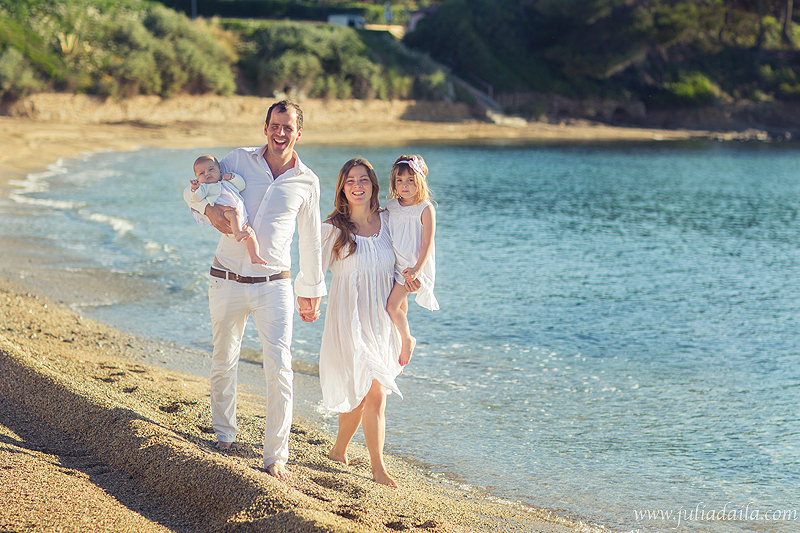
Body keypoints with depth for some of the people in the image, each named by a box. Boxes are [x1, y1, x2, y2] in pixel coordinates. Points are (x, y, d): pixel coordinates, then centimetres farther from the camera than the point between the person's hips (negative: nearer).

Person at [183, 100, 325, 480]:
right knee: (224, 362, 14)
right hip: (227, 281, 1)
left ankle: (276, 456, -6)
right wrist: (209, 209, -12)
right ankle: (224, 435, 34)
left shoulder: (307, 182, 3)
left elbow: (310, 242, 13)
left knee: (279, 369, -11)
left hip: (273, 285, -1)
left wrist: (310, 292, 17)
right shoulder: (239, 160, 2)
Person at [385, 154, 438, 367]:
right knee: (400, 306, 11)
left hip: (413, 265, -6)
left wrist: (416, 269, -21)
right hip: (392, 264, 6)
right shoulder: (391, 206, 5)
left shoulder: (425, 209, -12)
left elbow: (427, 244, -14)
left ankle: (407, 339, 7)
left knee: (392, 306, -15)